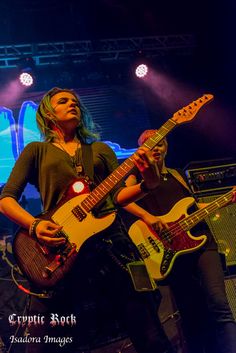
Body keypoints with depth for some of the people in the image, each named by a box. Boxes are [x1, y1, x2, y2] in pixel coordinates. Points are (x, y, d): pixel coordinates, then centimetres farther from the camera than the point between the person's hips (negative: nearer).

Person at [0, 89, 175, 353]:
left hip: (111, 242, 2)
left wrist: (147, 184, -7)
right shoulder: (36, 150, 15)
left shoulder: (100, 149, 21)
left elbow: (117, 195, 13)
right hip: (58, 250, -1)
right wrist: (34, 225, -12)